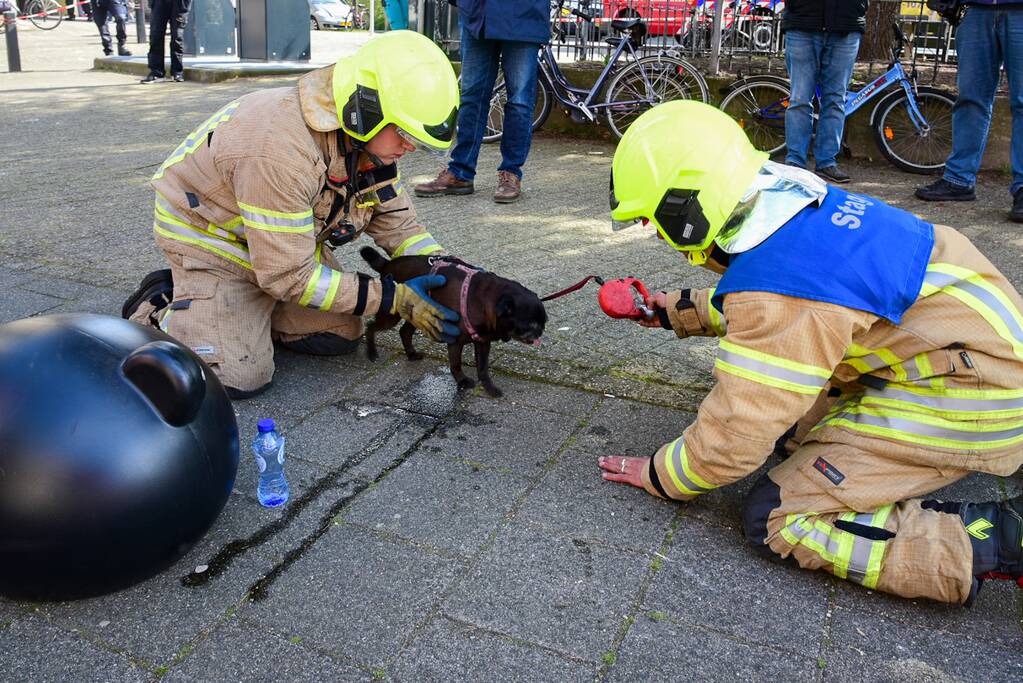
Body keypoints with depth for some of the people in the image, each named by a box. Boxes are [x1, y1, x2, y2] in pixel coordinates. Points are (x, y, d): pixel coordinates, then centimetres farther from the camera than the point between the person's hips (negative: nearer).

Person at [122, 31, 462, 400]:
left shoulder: (364, 135, -13)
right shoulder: (282, 151, -39)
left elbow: (396, 220, -1)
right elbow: (288, 276, -34)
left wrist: (446, 271, -18)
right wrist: (394, 298, -32)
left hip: (290, 240, 8)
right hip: (211, 237, -8)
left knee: (341, 336, 0)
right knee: (240, 378, -19)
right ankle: (156, 313, 7)